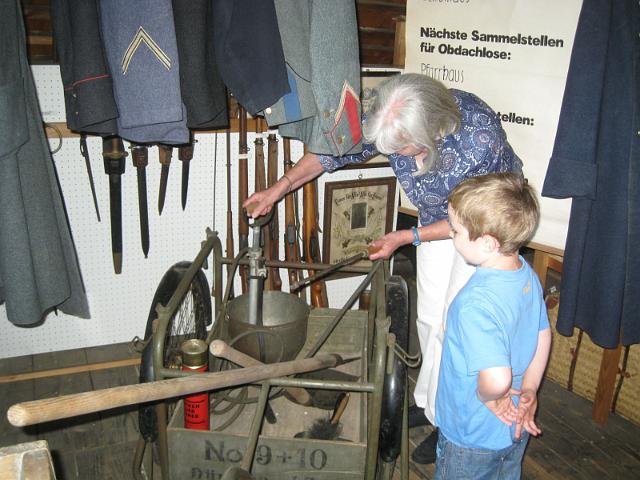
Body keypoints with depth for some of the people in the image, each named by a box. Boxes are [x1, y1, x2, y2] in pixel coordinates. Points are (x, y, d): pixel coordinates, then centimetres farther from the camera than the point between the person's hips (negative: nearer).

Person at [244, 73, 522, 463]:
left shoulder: (480, 139, -38)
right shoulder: (392, 122, -24)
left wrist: (406, 238, -23)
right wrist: (280, 187, -12)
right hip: (438, 218, 6)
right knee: (429, 319, 12)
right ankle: (429, 402, 32)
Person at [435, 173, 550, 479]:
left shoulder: (476, 304, -36)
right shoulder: (527, 274, -9)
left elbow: (496, 379, -43)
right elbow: (543, 336, 4)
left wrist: (487, 397, -22)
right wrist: (529, 390, 10)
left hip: (475, 437, -7)